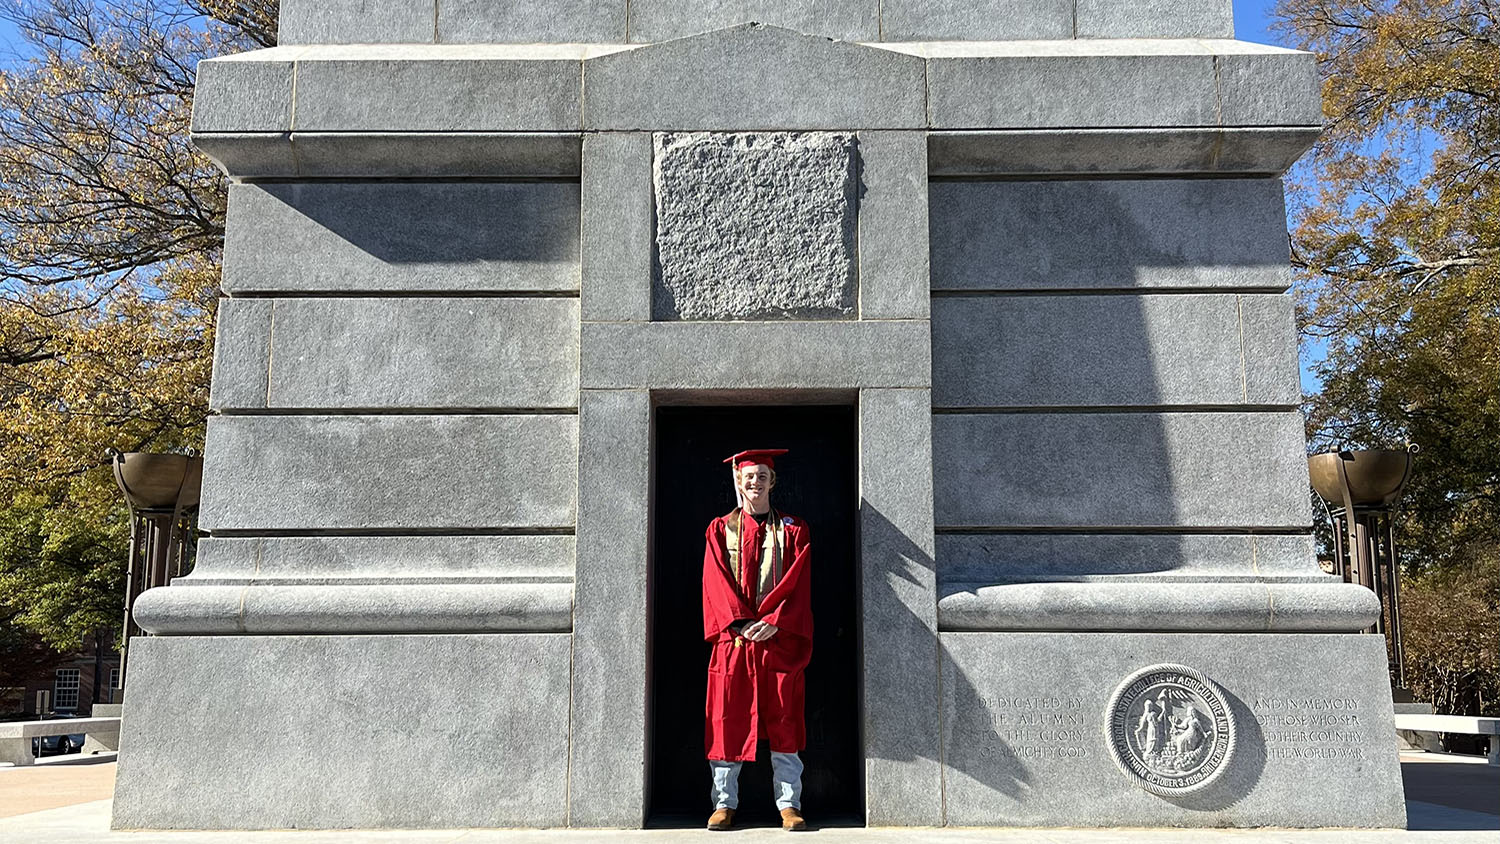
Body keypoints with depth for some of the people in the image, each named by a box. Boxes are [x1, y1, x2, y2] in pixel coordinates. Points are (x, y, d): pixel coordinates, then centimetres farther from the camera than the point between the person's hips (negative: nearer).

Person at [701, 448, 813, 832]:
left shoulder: (793, 530, 9)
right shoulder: (720, 529, 10)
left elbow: (798, 584, 1)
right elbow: (716, 582, 1)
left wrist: (773, 621, -13)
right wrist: (741, 622, -13)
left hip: (780, 638, 0)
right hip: (732, 637, 0)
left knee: (783, 723, 1)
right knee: (728, 720, 1)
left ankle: (789, 805, 7)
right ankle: (725, 804, 9)